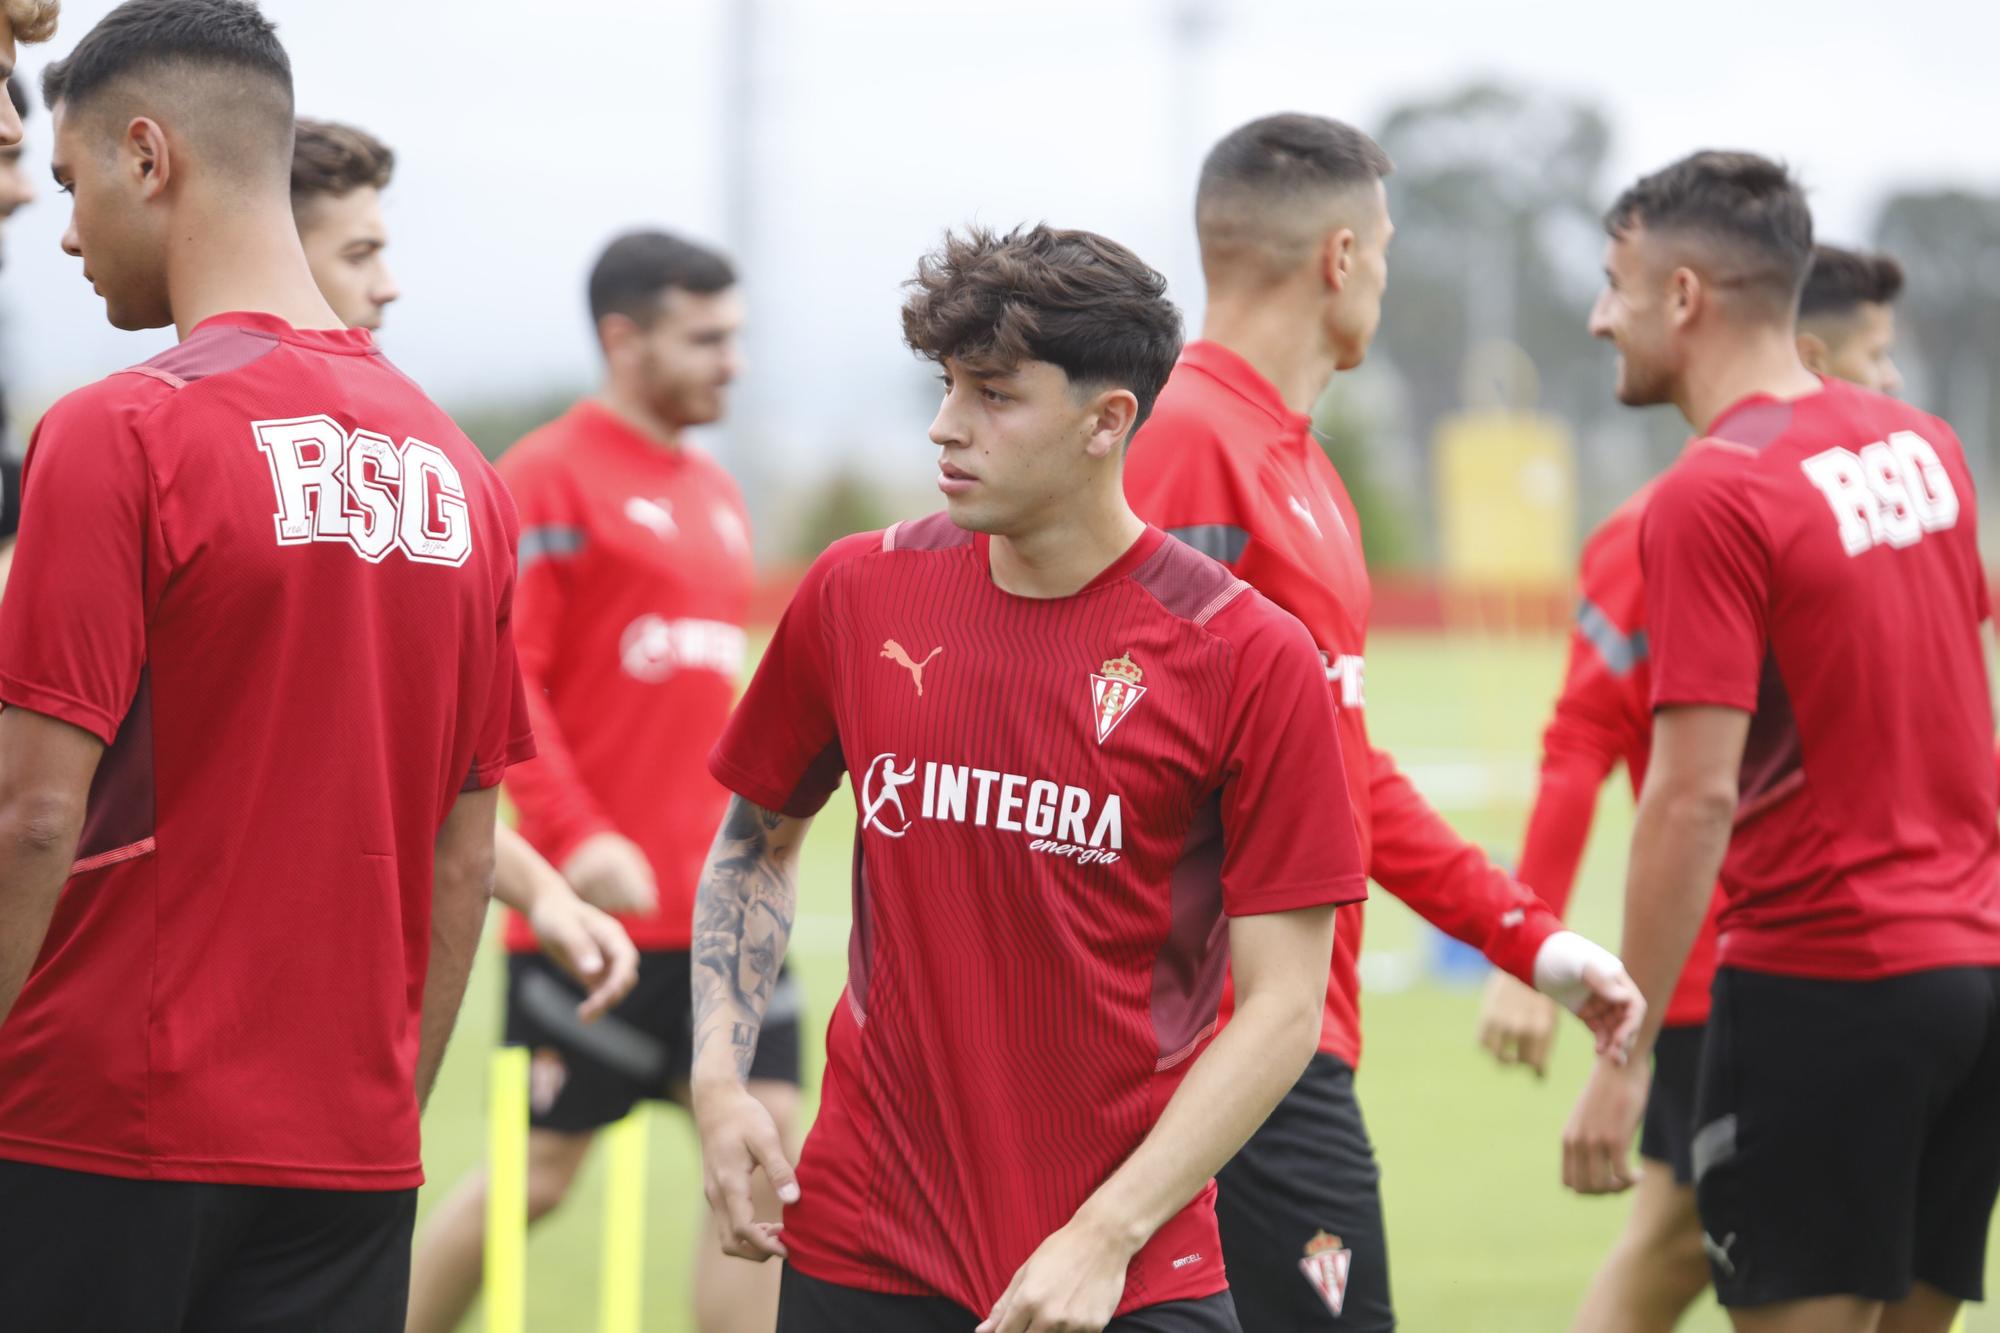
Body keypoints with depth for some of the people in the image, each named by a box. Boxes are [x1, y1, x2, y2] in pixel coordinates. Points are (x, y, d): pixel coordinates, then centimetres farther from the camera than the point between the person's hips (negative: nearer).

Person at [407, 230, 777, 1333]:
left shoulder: (714, 493, 15)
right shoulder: (548, 477, -8)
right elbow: (498, 675, -15)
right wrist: (574, 836, -23)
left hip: (719, 908, 7)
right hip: (597, 904, -7)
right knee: (541, 1172, 2)